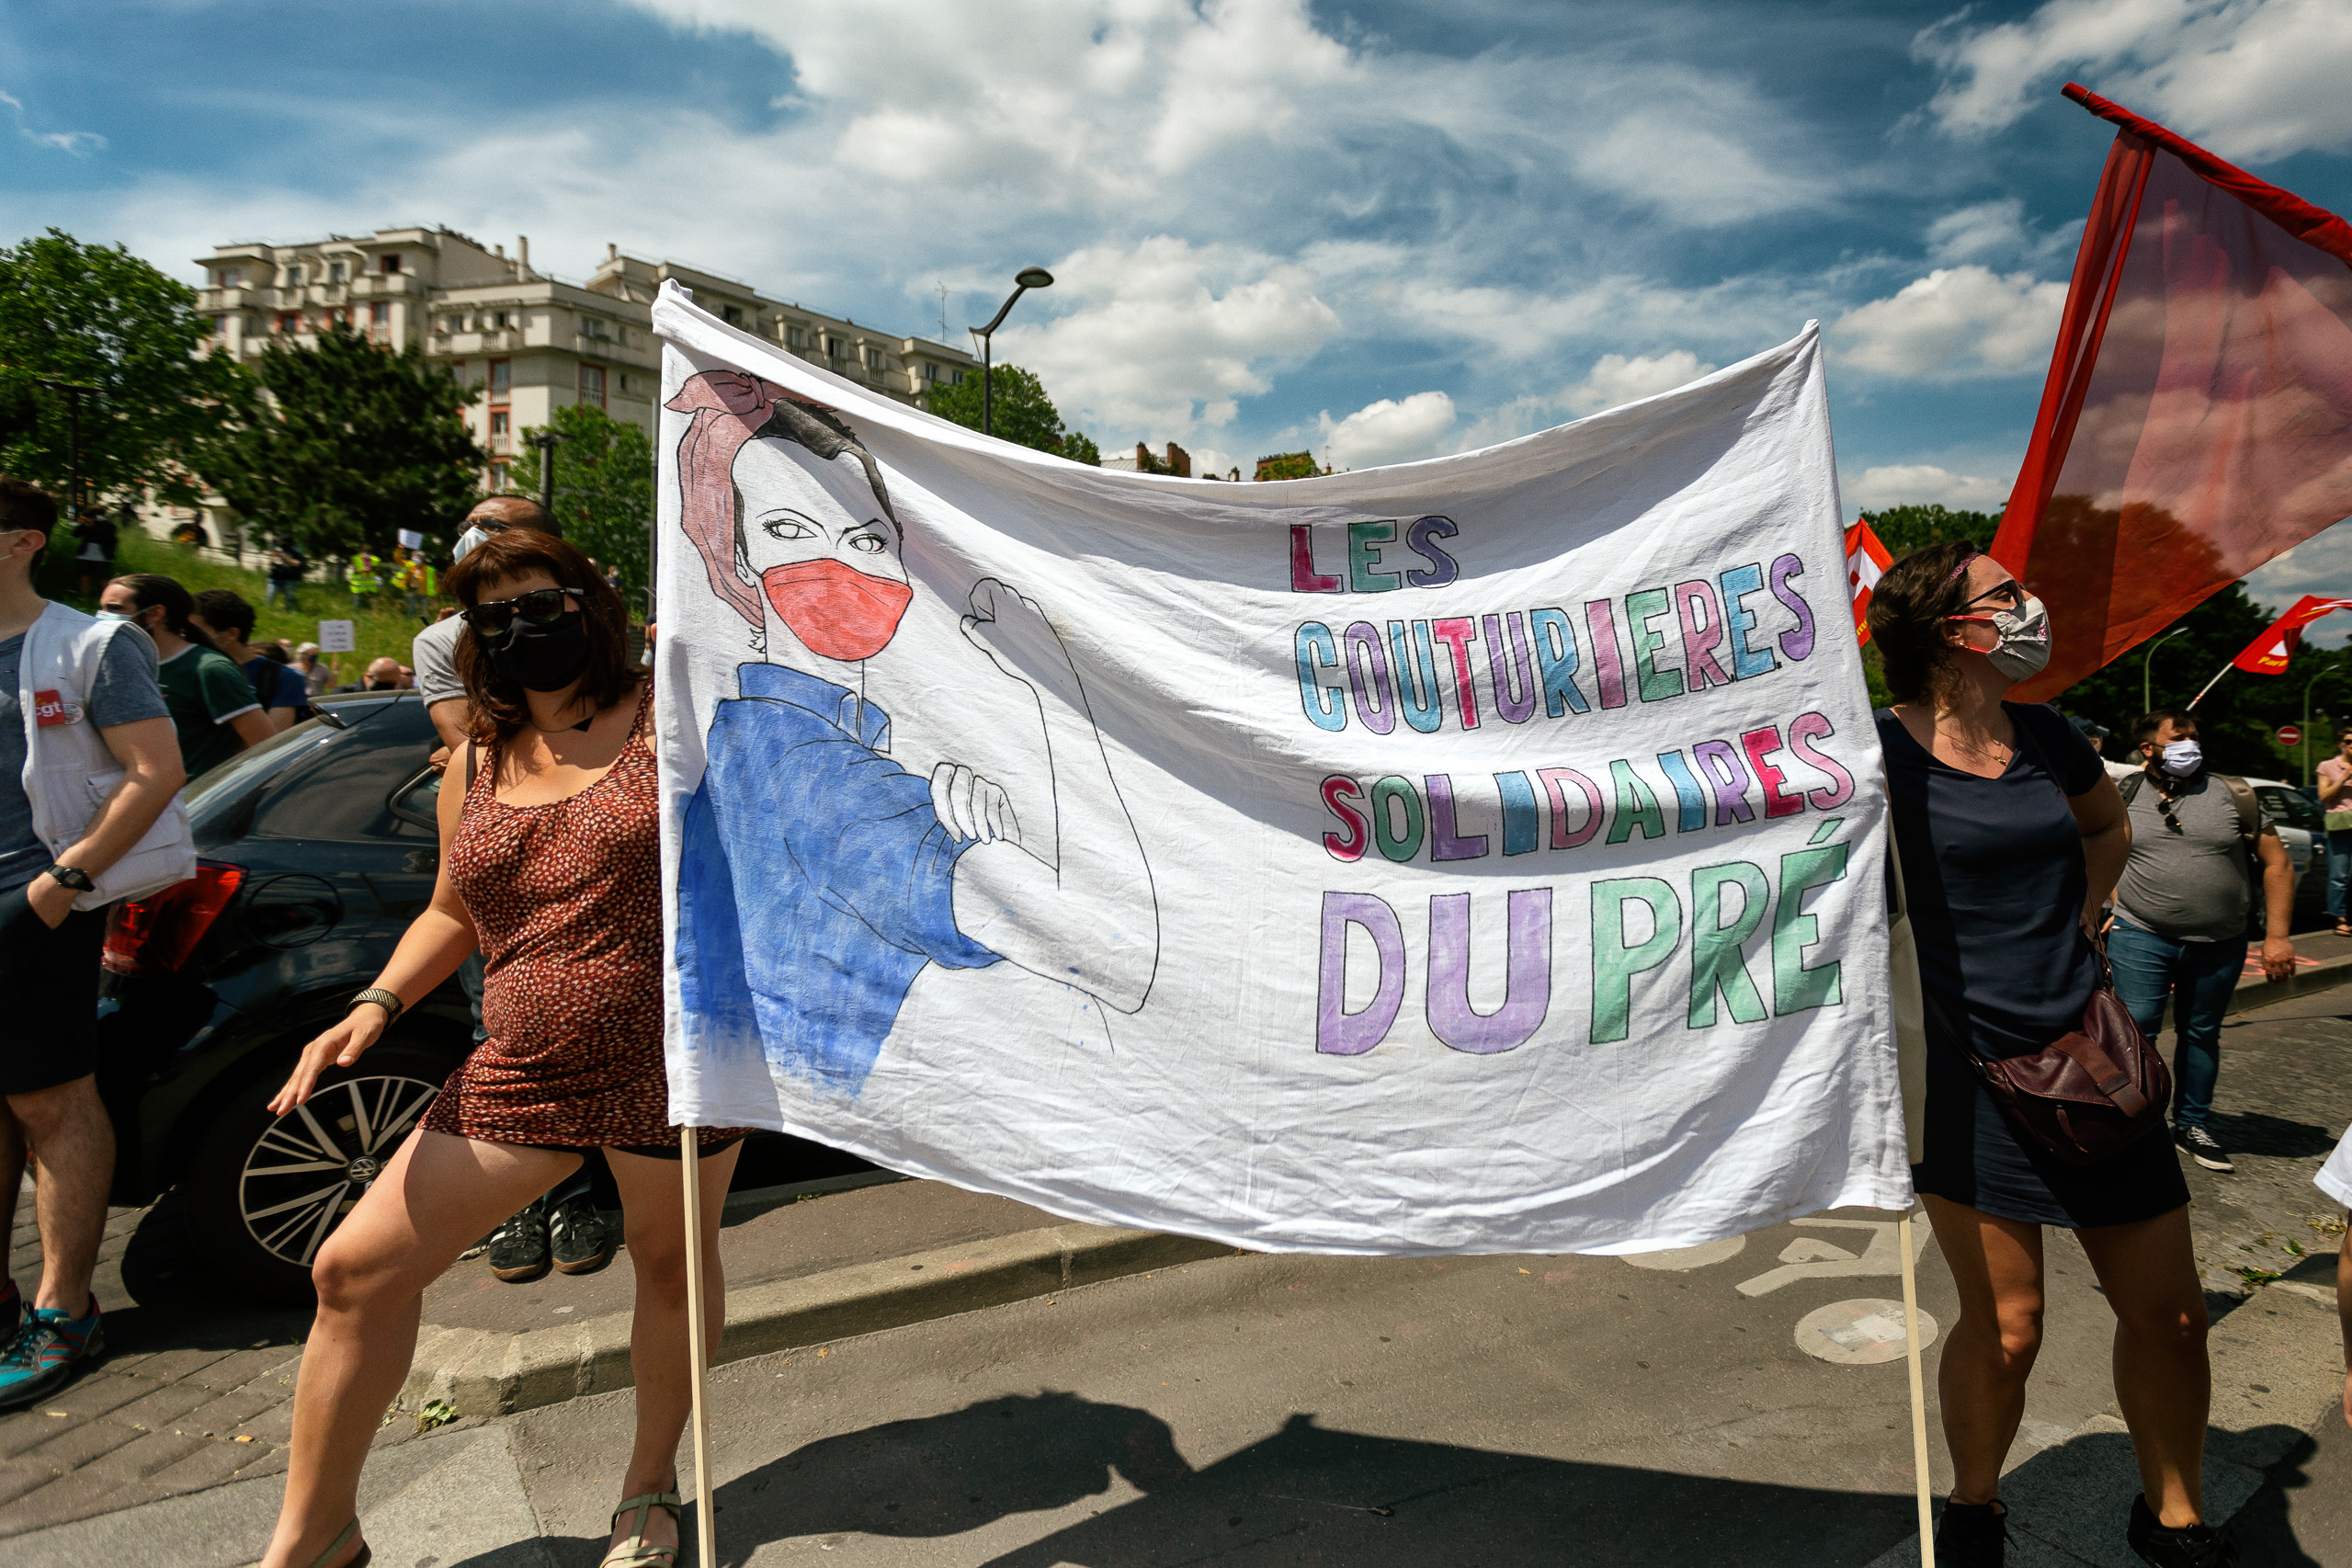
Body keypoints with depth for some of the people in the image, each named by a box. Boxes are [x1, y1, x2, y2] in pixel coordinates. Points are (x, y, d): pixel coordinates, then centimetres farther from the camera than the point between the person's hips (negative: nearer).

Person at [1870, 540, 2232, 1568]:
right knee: (2004, 1327, 2)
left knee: (2169, 1315, 13)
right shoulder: (1880, 749, -12)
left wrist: (2072, 926, 12)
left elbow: (2109, 827, 25)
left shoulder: (2046, 738, 6)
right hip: (1967, 1066, -5)